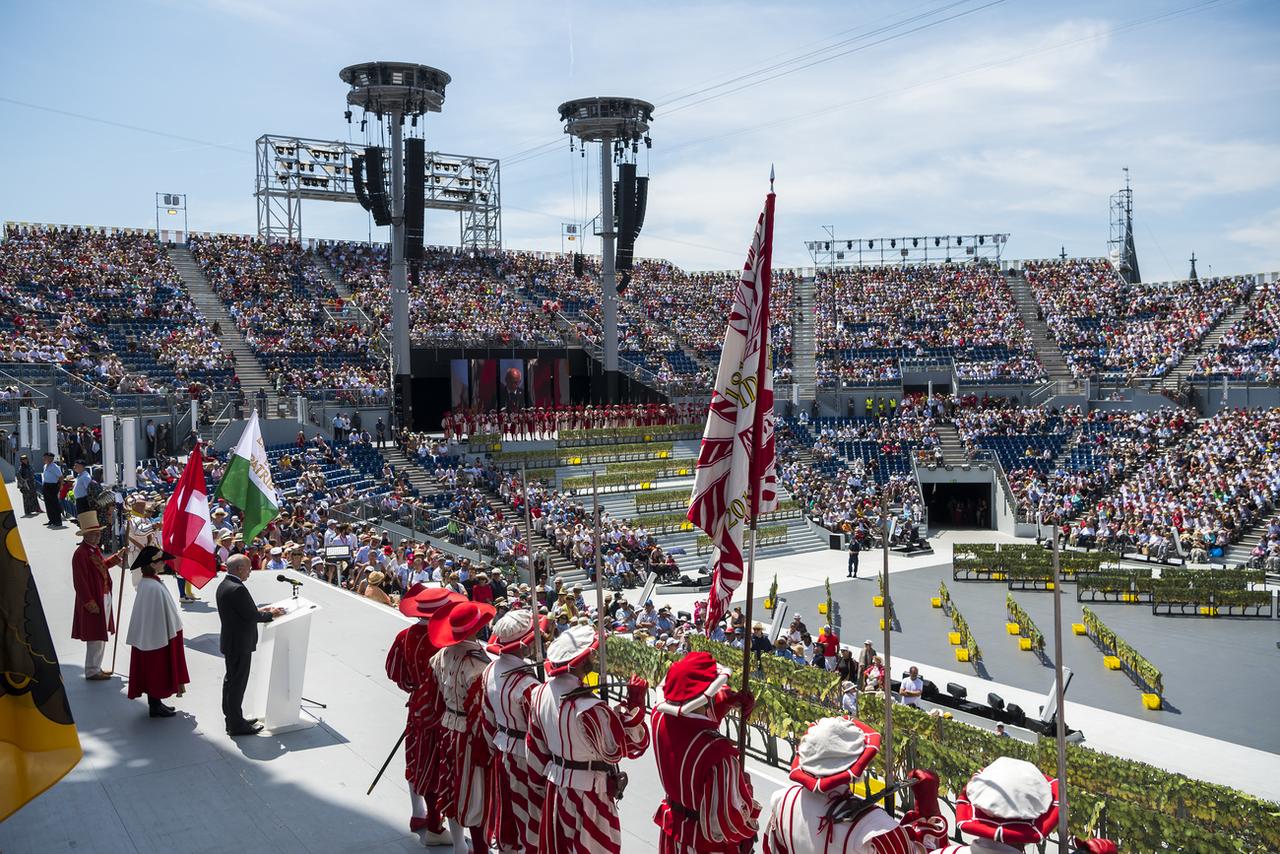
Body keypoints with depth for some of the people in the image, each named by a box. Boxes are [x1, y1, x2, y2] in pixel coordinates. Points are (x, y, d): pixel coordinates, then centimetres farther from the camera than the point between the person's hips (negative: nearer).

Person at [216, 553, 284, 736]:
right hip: (240, 644, -10)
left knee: (231, 680, 19)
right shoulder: (237, 589, -25)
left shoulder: (224, 585, 6)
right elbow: (251, 616, -22)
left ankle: (232, 718, 32)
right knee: (237, 683, 0)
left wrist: (259, 610, 8)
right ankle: (236, 725, 9)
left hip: (230, 642, 10)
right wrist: (271, 614, -8)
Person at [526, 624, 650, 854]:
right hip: (588, 794, -7)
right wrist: (635, 704, -18)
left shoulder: (540, 693, -7)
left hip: (555, 786, 7)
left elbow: (536, 747, 6)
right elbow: (631, 745, -21)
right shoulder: (589, 708, -30)